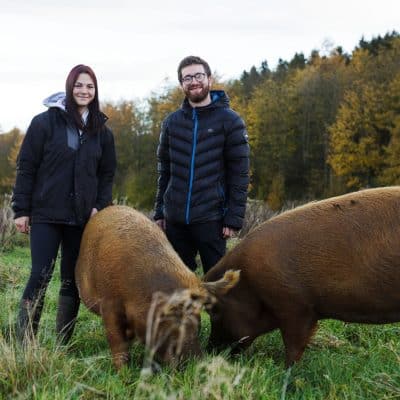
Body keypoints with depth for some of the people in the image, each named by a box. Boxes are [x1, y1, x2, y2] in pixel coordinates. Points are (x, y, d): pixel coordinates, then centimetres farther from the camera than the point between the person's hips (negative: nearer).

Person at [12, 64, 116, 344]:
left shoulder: (101, 130, 10)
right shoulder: (46, 122, -2)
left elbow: (107, 173, 14)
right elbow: (26, 166, -3)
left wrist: (100, 205, -1)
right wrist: (21, 209, -6)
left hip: (82, 217, 4)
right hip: (46, 215, -4)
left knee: (72, 280, 7)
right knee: (40, 277, -8)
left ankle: (63, 345, 17)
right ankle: (24, 343, -3)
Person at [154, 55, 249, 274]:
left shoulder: (229, 121, -2)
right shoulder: (171, 122, 10)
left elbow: (240, 174, -5)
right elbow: (164, 171, 14)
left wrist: (234, 217, -11)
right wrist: (159, 212, 9)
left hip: (211, 219, -4)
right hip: (174, 219, 4)